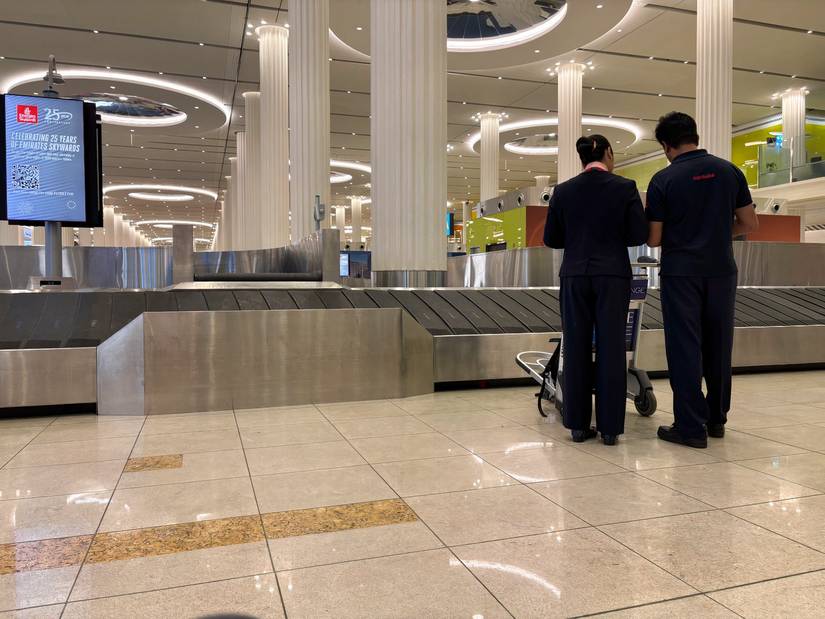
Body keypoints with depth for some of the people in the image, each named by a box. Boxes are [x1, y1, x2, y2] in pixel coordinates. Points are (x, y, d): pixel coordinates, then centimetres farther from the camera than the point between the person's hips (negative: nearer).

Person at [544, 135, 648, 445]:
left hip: (575, 276, 2)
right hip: (613, 275, -2)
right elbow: (639, 234, -4)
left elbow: (551, 239, 5)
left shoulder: (563, 190, 3)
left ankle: (578, 424, 12)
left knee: (576, 349, 7)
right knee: (611, 349, 3)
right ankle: (609, 427, 8)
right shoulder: (625, 187, -2)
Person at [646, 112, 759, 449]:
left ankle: (691, 427, 5)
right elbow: (749, 224, 6)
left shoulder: (663, 180, -7)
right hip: (721, 270, 4)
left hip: (681, 273, -4)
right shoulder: (729, 171, 3)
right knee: (718, 347, 13)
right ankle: (716, 419, 25)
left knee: (685, 349, 2)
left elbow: (653, 239, -6)